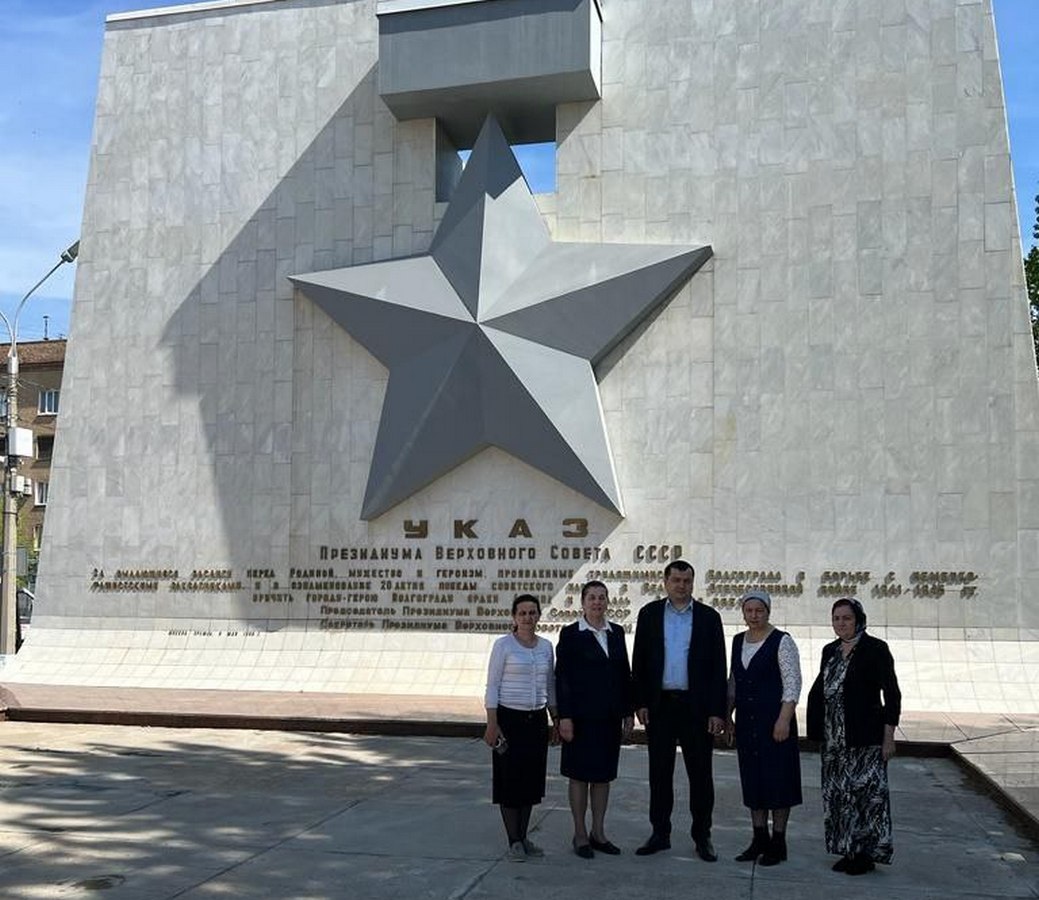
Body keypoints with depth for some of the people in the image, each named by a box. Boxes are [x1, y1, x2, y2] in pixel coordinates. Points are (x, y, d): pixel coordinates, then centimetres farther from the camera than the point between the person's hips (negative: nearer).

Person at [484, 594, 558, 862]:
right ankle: (514, 842, 10)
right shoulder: (503, 645, -6)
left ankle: (524, 837, 20)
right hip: (509, 718, -5)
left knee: (532, 779, 9)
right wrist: (492, 724, -12)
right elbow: (492, 686, -7)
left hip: (537, 720, 5)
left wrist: (556, 719, 14)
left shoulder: (546, 646, 8)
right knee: (509, 779, 0)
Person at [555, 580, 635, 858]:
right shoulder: (570, 634, -5)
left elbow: (625, 674, 11)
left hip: (610, 717, 5)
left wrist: (628, 712, 7)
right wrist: (565, 717, -13)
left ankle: (598, 833, 22)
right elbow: (561, 677, -8)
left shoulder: (617, 632, 8)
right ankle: (580, 835, 14)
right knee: (580, 775, 4)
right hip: (581, 717, -4)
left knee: (603, 775, 11)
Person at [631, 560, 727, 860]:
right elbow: (639, 662, 5)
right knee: (659, 772, 9)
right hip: (660, 705, 1)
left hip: (696, 706, -1)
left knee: (700, 773, 5)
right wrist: (640, 702, -2)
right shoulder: (649, 614, 5)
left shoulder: (709, 617, 2)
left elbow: (718, 667, 0)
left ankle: (702, 836, 17)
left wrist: (717, 711, -6)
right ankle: (660, 833, 20)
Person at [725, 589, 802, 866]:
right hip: (746, 720, 6)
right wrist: (727, 717, 13)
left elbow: (792, 682, -12)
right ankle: (759, 839, 20)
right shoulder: (738, 641, 10)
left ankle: (778, 842, 10)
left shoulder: (782, 641, -8)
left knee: (777, 778, 0)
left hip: (774, 719, -6)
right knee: (752, 779, 10)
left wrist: (784, 719, -19)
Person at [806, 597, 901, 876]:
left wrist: (889, 736, -12)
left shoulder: (875, 649, -7)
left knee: (865, 791, -4)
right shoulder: (830, 651, 12)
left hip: (865, 737, -7)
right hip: (834, 738, 7)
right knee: (838, 793, 9)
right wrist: (819, 733, 11)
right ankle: (849, 850, 20)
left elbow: (891, 694, -9)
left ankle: (867, 853, 6)